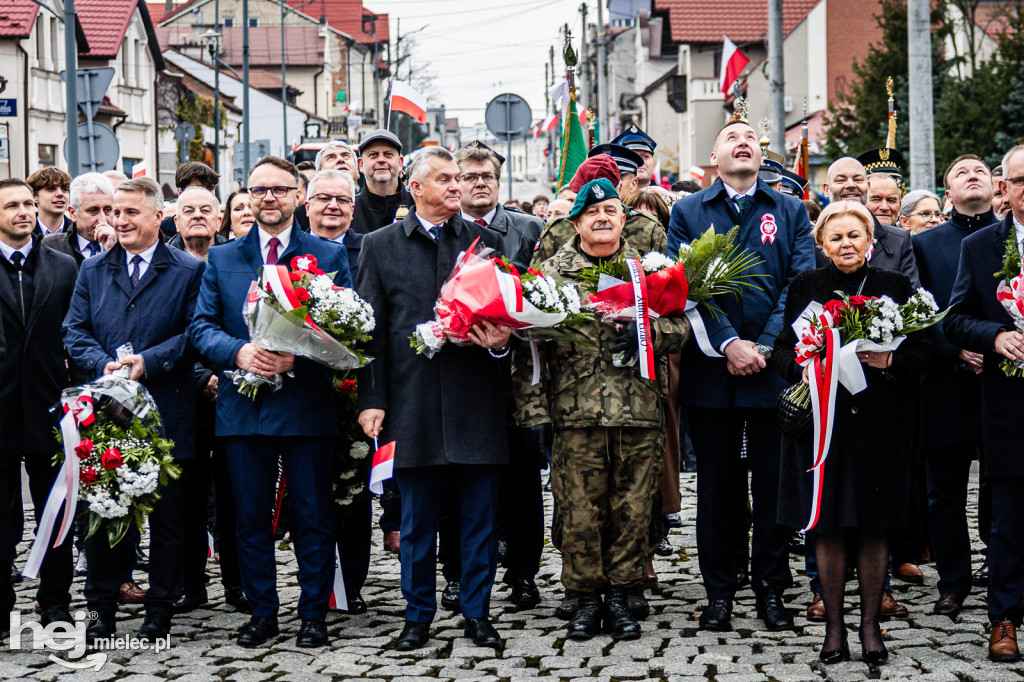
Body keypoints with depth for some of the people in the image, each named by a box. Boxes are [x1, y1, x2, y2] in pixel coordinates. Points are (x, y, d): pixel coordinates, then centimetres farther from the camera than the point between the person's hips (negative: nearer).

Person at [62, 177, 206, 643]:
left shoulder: (189, 272, 2)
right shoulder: (92, 272, 14)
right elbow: (75, 332, 8)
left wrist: (148, 361, -15)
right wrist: (103, 364, -11)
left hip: (165, 414, -3)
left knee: (166, 515, 3)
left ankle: (160, 612, 14)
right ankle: (102, 610, 16)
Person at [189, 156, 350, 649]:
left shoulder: (329, 255, 4)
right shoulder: (221, 258, 10)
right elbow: (202, 327, 5)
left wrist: (297, 358, -17)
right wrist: (239, 352, -16)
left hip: (307, 404, -2)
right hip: (243, 406, 2)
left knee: (313, 517, 3)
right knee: (250, 517, 8)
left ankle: (313, 613, 14)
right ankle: (262, 612, 19)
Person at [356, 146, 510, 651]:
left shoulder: (486, 241, 11)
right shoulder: (381, 246, 8)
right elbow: (370, 328, 5)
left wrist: (501, 341, -9)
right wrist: (371, 399, -2)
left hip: (476, 400, 1)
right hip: (412, 400, -1)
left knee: (480, 515, 4)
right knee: (416, 518, 6)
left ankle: (477, 613, 16)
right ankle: (418, 615, 18)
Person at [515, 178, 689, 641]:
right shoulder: (552, 272, 5)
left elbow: (681, 325, 9)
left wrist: (650, 330, -13)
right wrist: (533, 406, -4)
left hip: (639, 413, 1)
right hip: (576, 413, -1)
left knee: (633, 508, 5)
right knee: (579, 511, 1)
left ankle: (620, 597, 17)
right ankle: (588, 599, 14)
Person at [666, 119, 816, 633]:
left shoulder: (790, 212, 10)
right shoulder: (688, 212, 7)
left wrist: (764, 345, -12)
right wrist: (728, 343, -14)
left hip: (774, 366, 0)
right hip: (711, 370, 0)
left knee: (774, 483, 4)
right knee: (716, 485, 5)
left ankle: (771, 589, 14)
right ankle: (719, 591, 14)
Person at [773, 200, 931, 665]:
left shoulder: (896, 287, 6)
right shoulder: (804, 287, 7)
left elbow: (921, 355, 4)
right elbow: (782, 351, 7)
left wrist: (889, 360, -16)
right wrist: (803, 368, -13)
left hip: (879, 423, 0)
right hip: (821, 420, 0)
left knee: (874, 529, 3)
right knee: (829, 529, 1)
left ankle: (870, 625, 14)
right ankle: (834, 625, 12)